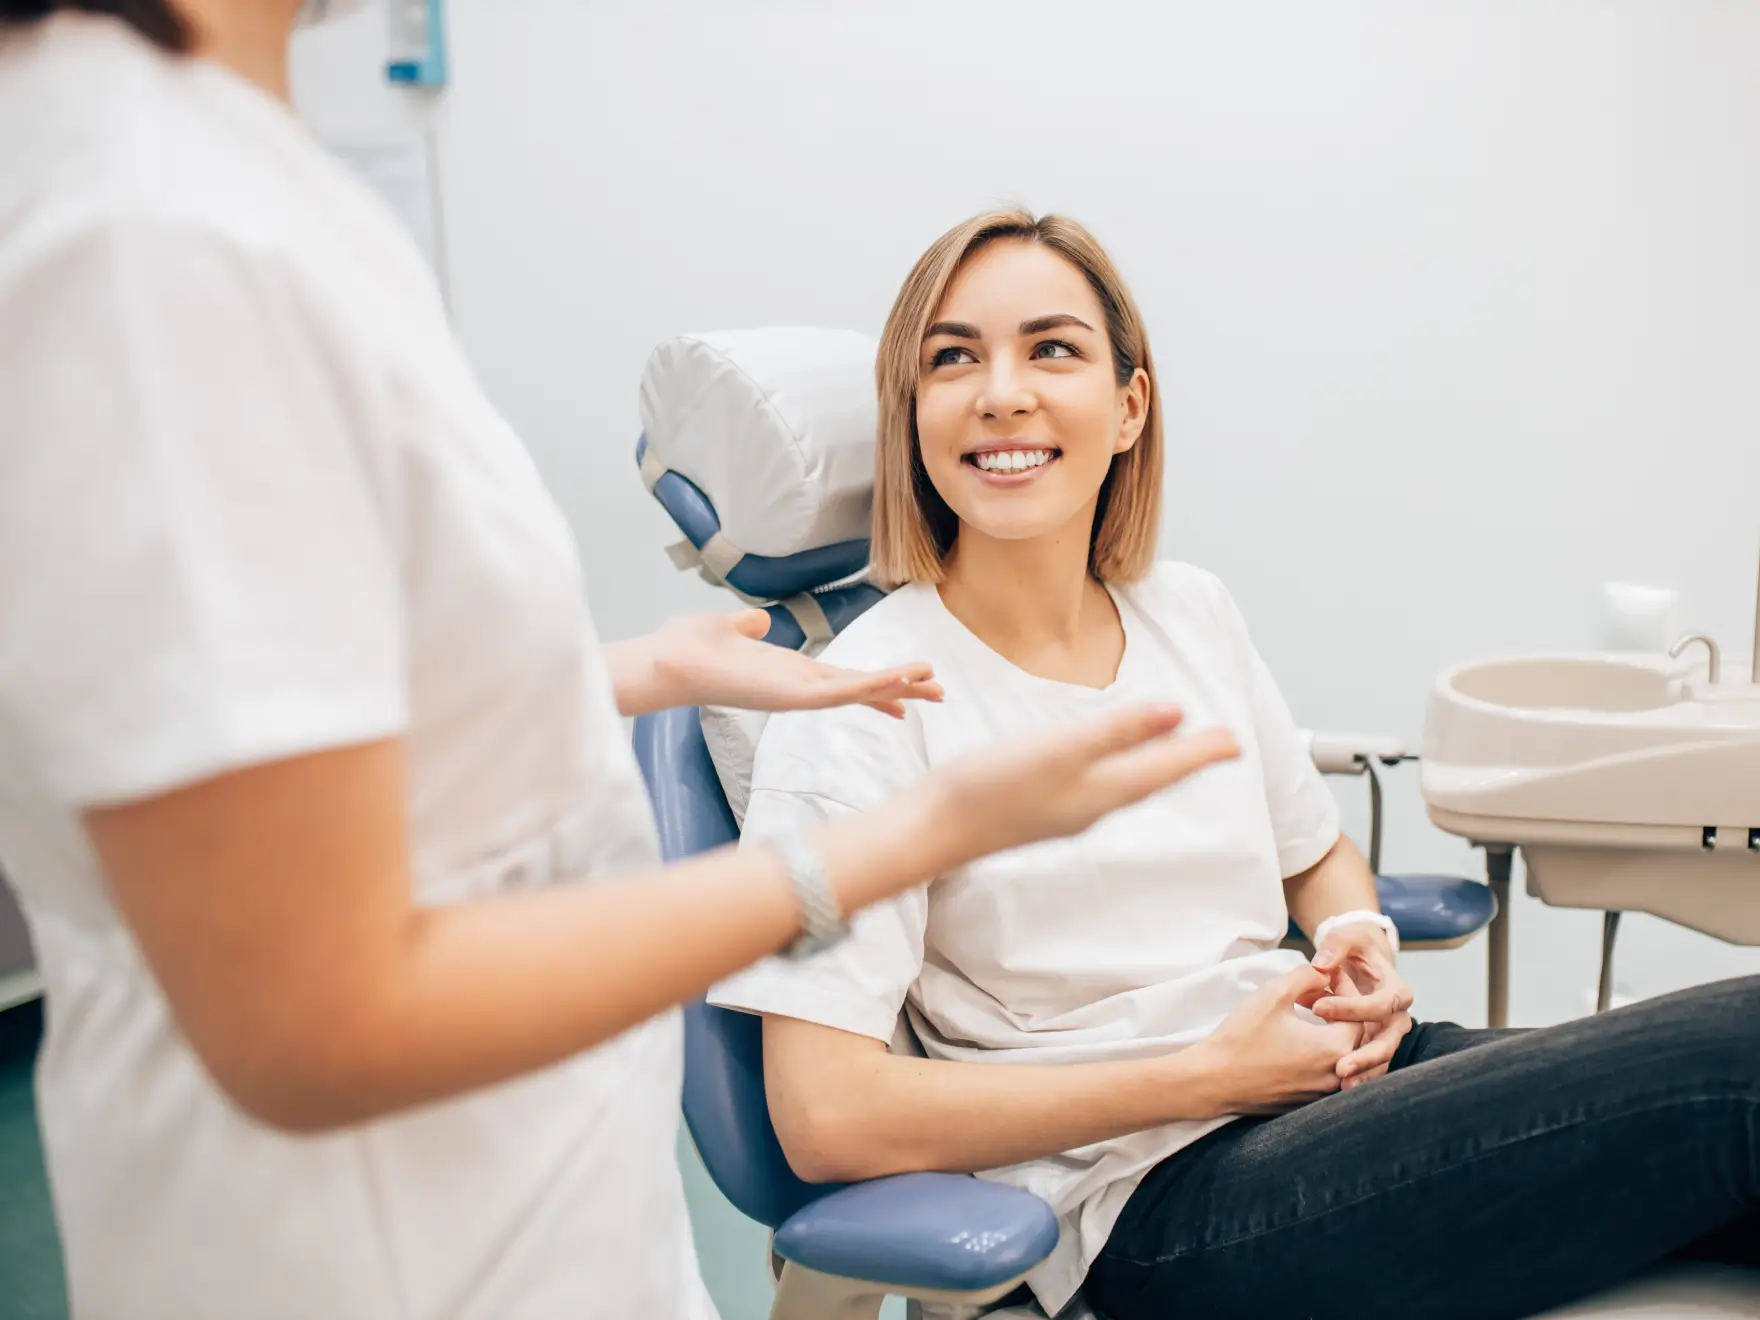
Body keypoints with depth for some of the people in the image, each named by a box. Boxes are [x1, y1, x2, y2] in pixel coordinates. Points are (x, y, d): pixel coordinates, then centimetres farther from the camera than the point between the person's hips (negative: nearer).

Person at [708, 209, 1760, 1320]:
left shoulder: (1194, 614, 9)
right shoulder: (864, 704, -10)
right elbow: (826, 1117, -16)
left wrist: (1362, 942, 0)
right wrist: (1206, 1075, -14)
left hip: (1339, 1075, 7)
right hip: (1154, 1204, -6)